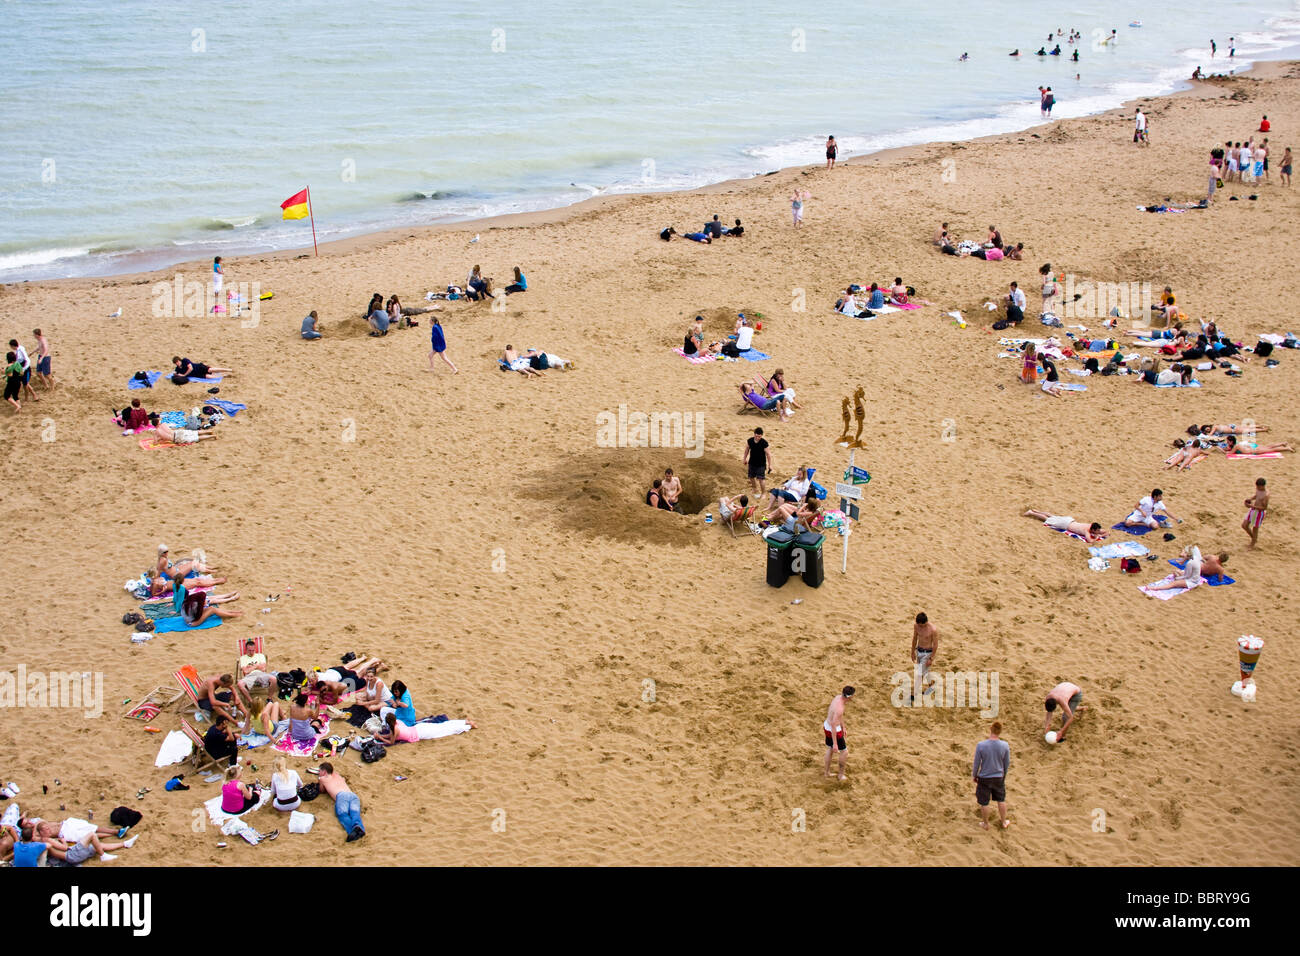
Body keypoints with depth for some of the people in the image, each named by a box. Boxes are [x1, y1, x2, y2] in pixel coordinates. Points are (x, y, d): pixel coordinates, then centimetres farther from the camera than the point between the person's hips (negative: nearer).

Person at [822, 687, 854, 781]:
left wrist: (843, 727, 24)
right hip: (833, 731, -9)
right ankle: (841, 775, 26)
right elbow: (833, 726, -32)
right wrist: (835, 743, -26)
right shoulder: (839, 708, -35)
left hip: (827, 725, 9)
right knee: (844, 751, 11)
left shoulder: (838, 697, -6)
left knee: (830, 749, 26)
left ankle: (826, 772, 41)